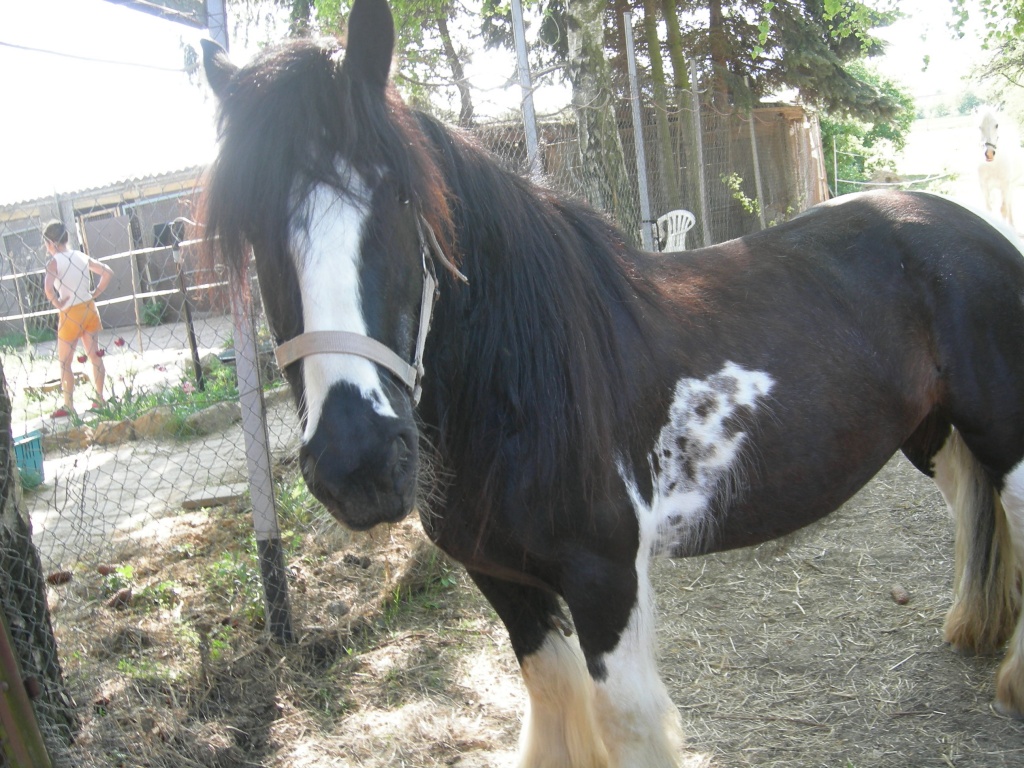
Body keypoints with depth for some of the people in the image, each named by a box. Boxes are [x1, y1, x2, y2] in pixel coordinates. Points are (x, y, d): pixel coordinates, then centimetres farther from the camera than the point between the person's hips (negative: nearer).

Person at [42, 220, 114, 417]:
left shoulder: (54, 262, -13)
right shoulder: (82, 256, 3)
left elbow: (48, 288, -29)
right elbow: (108, 273, 4)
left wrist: (57, 304, -13)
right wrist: (94, 294, 7)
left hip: (70, 315, -5)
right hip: (89, 309, 6)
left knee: (64, 363, 7)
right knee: (95, 355, 14)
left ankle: (69, 406, 12)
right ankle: (99, 398, 21)